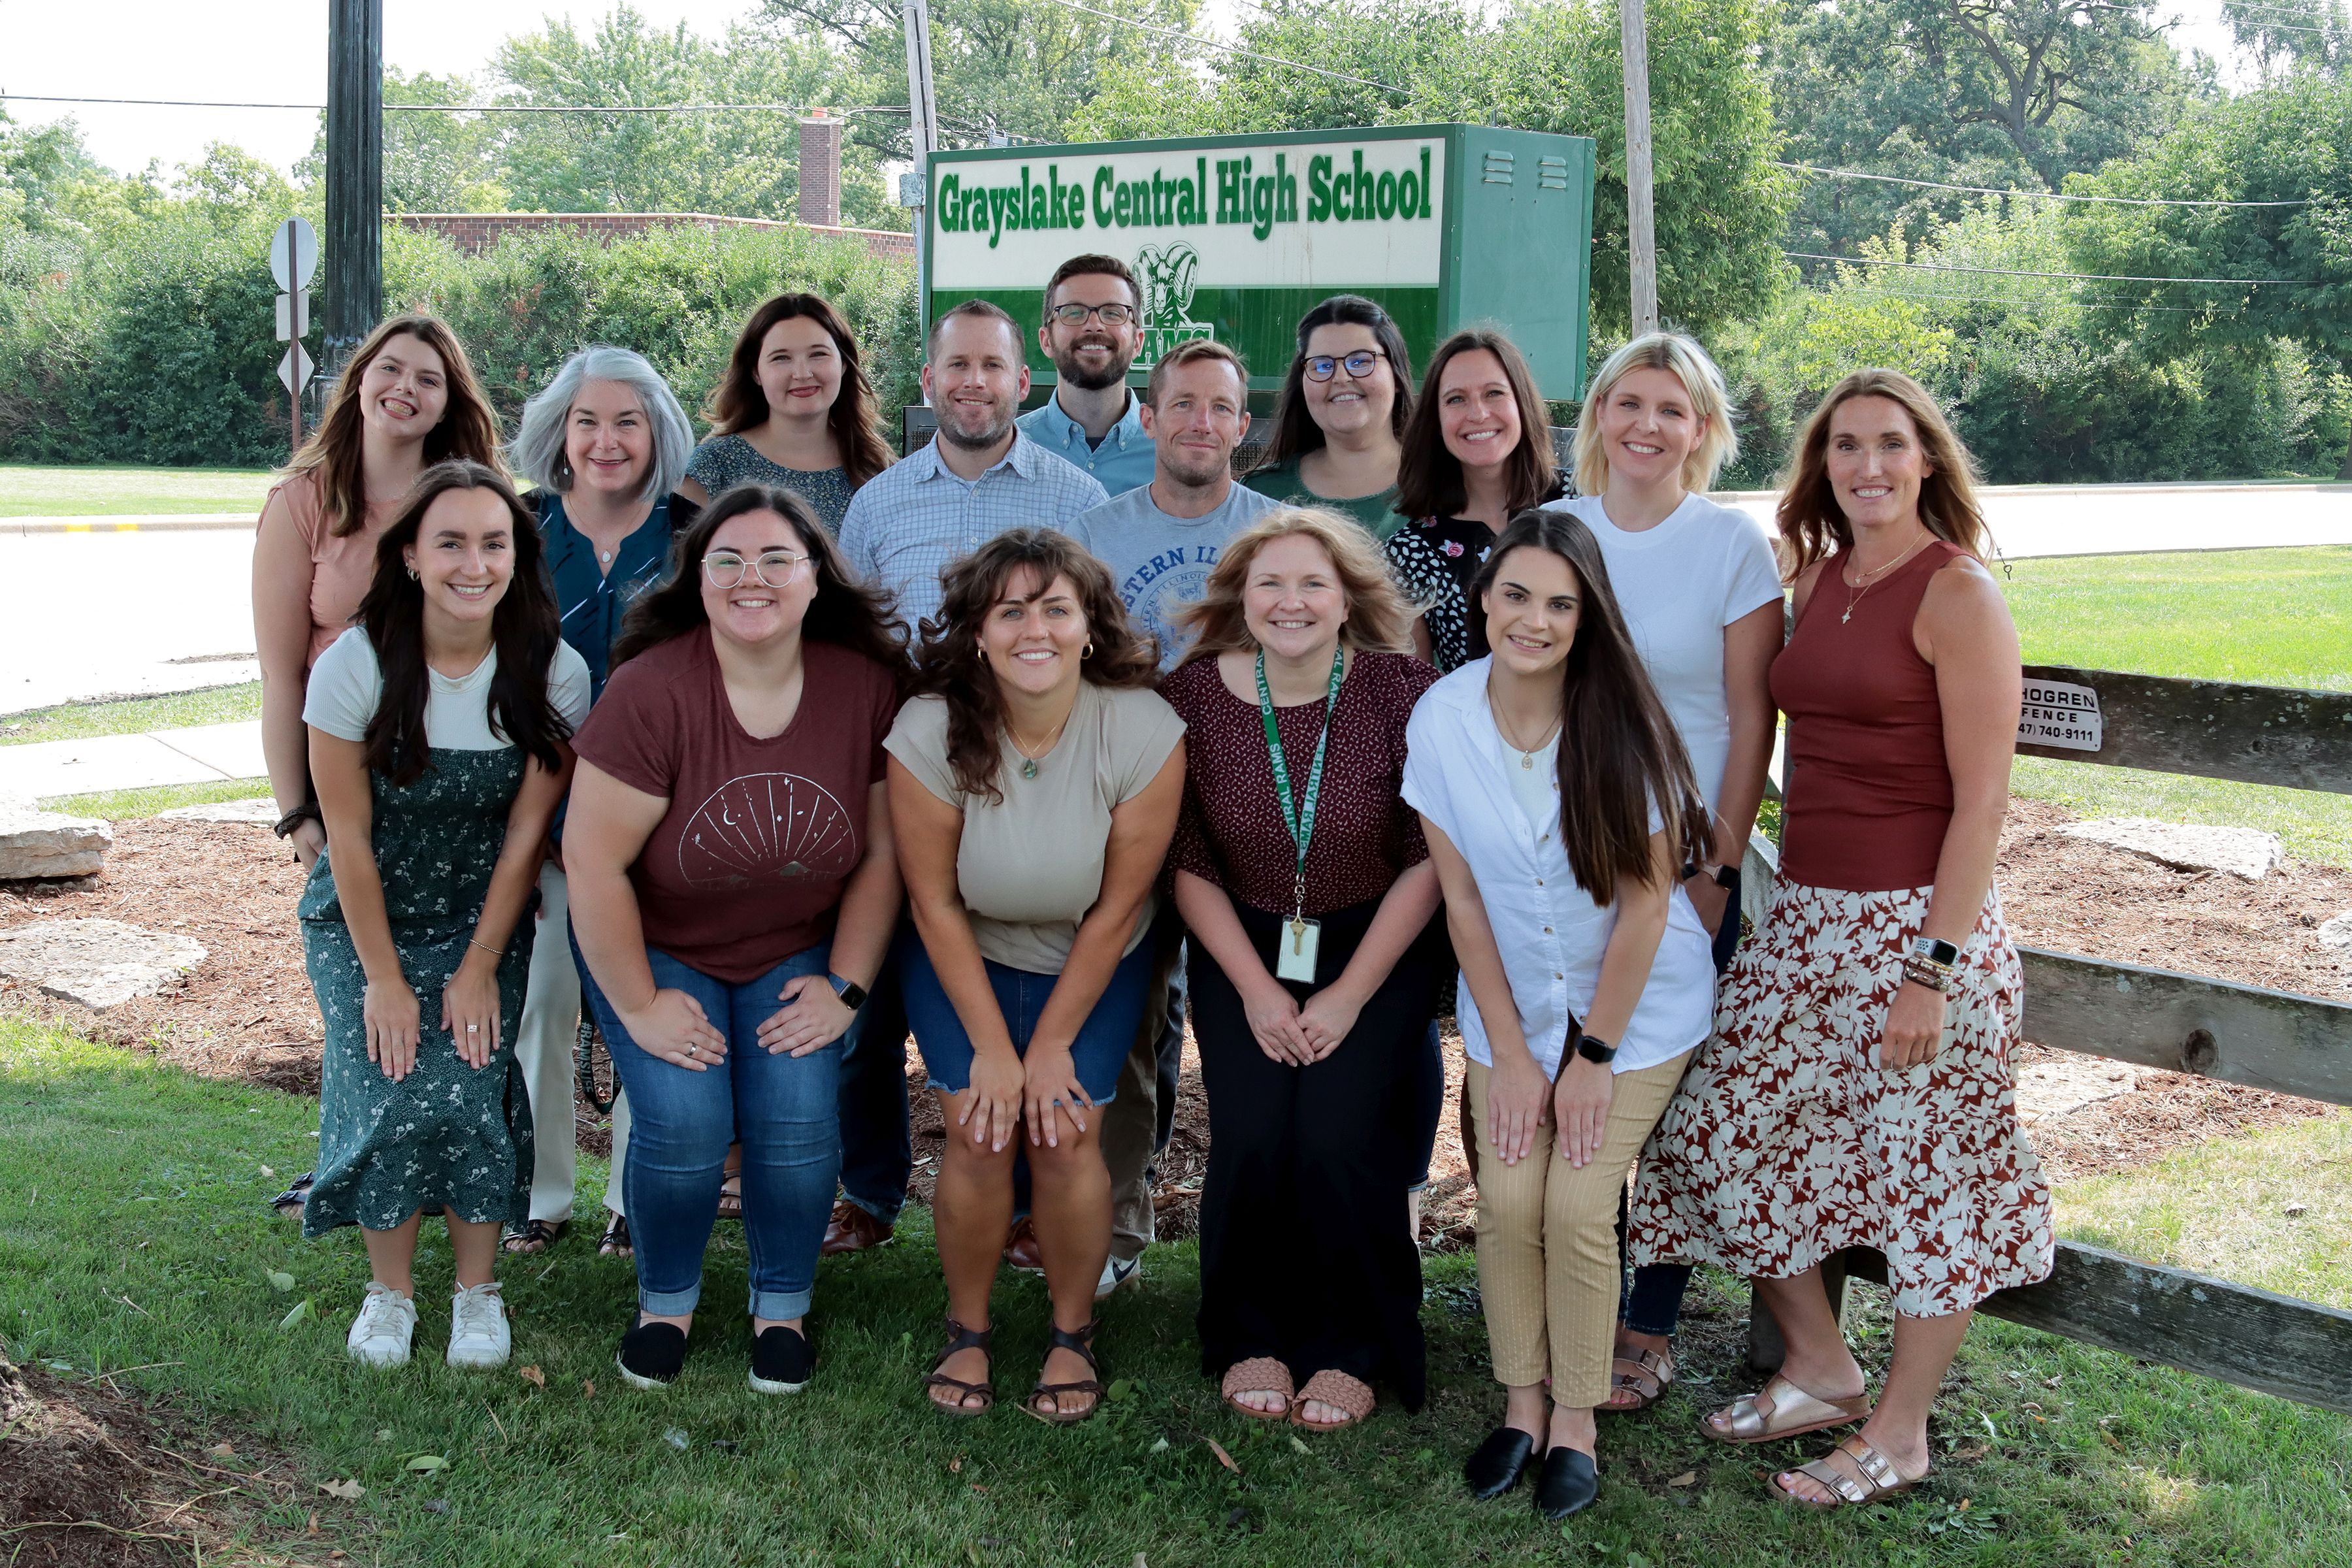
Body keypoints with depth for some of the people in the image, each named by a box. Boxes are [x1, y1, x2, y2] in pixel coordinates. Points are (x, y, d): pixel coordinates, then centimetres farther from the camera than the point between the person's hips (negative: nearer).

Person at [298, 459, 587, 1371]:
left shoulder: (551, 673, -14)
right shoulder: (355, 665, -17)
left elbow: (525, 835, -8)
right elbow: (347, 836, -12)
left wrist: (480, 969, -9)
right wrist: (383, 978, -12)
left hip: (483, 917, 1)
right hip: (364, 919, 0)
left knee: (469, 1089, -16)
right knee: (391, 1098, -16)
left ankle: (478, 1292, 5)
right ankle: (389, 1289, 7)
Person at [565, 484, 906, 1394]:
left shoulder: (866, 687, -11)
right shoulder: (652, 692, -23)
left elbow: (883, 854, -3)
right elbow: (592, 859, -20)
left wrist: (844, 986, -7)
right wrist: (639, 1005, -16)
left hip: (796, 954, 2)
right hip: (657, 950, -2)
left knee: (799, 1119, -16)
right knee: (685, 1124, -19)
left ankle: (782, 1308, 11)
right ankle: (665, 1302, 10)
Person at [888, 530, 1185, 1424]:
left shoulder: (1143, 731, -25)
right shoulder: (931, 732, -25)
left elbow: (1117, 909, -15)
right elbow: (934, 903, -14)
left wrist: (1052, 1047, -12)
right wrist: (991, 1048, -13)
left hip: (1092, 964, 0)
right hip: (964, 957, 0)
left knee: (1066, 1135, -13)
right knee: (981, 1134, -14)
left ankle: (1073, 1337, 10)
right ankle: (967, 1333, 10)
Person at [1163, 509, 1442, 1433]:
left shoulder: (1402, 694, -13)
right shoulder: (1195, 696, -8)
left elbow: (1429, 862, -9)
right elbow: (1188, 865, -1)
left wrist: (1350, 996, -12)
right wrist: (1255, 989, -9)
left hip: (1378, 942, -1)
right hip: (1244, 944, 2)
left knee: (1339, 1136, -19)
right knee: (1251, 1135, -17)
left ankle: (1350, 1348, 5)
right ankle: (1251, 1337, 9)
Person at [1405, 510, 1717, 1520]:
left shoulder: (1621, 725, -20)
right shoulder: (1442, 719, -12)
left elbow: (1645, 906, -14)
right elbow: (1462, 896, -6)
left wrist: (1595, 1057, -11)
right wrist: (1509, 1052, -6)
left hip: (1637, 1004, -2)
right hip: (1513, 1004, 2)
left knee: (1578, 1207, -11)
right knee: (1507, 1200, -9)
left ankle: (1577, 1418, 10)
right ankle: (1521, 1402, 13)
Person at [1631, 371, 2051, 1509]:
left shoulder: (1958, 594, -11)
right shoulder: (1817, 577, 10)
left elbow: (1983, 798, -14)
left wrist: (1934, 972, -19)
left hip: (1919, 922, -8)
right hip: (1805, 920, 8)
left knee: (1931, 1174, 5)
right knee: (1720, 1134, 8)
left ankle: (1898, 1433, 21)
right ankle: (1820, 1370, 28)